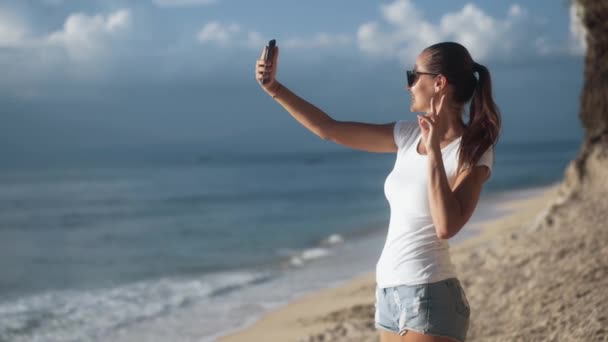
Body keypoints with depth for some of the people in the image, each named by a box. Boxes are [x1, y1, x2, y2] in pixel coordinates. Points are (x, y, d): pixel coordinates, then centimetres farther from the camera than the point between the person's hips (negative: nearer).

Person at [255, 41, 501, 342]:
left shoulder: (473, 152, -11)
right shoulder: (410, 135, 7)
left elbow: (446, 227, -24)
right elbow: (329, 130, 11)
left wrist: (434, 150, -24)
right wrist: (274, 88, 7)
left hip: (428, 297, -7)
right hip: (389, 291, 7)